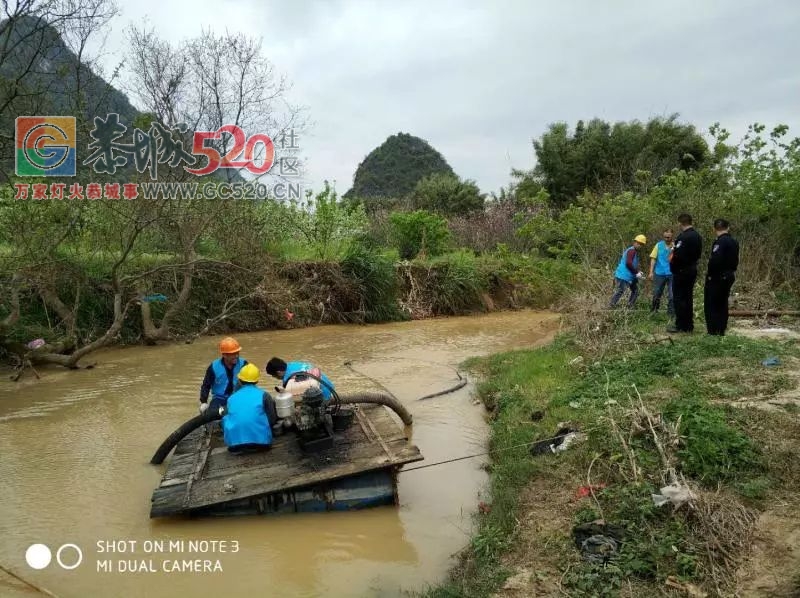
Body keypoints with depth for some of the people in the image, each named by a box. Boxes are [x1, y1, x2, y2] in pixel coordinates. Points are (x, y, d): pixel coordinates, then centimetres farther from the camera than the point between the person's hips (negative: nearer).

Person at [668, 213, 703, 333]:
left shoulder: (683, 237, -20)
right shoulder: (697, 236, 9)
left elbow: (677, 256, -24)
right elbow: (698, 253, 15)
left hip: (681, 271, -9)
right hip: (692, 270, 9)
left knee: (679, 298, -2)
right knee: (688, 298, 15)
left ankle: (680, 325, 0)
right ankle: (689, 325, 20)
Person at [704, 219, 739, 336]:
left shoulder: (720, 242, -19)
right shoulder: (734, 242, 9)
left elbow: (715, 260, -28)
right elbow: (735, 260, 12)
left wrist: (710, 273, -15)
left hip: (717, 277, -8)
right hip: (729, 276, 8)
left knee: (711, 304, 0)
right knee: (722, 304, 15)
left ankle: (713, 330, -1)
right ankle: (721, 330, 19)